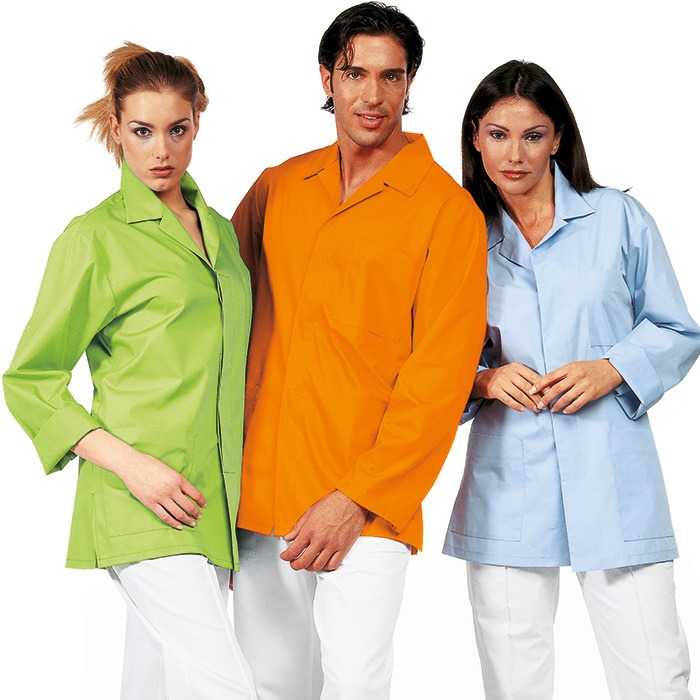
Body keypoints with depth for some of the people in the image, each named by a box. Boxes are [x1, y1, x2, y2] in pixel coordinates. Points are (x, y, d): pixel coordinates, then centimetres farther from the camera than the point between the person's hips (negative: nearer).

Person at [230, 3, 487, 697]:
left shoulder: (447, 210, -3)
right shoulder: (278, 187, 12)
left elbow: (439, 374, -8)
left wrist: (357, 498, -13)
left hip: (366, 505, -4)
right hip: (258, 492, 4)